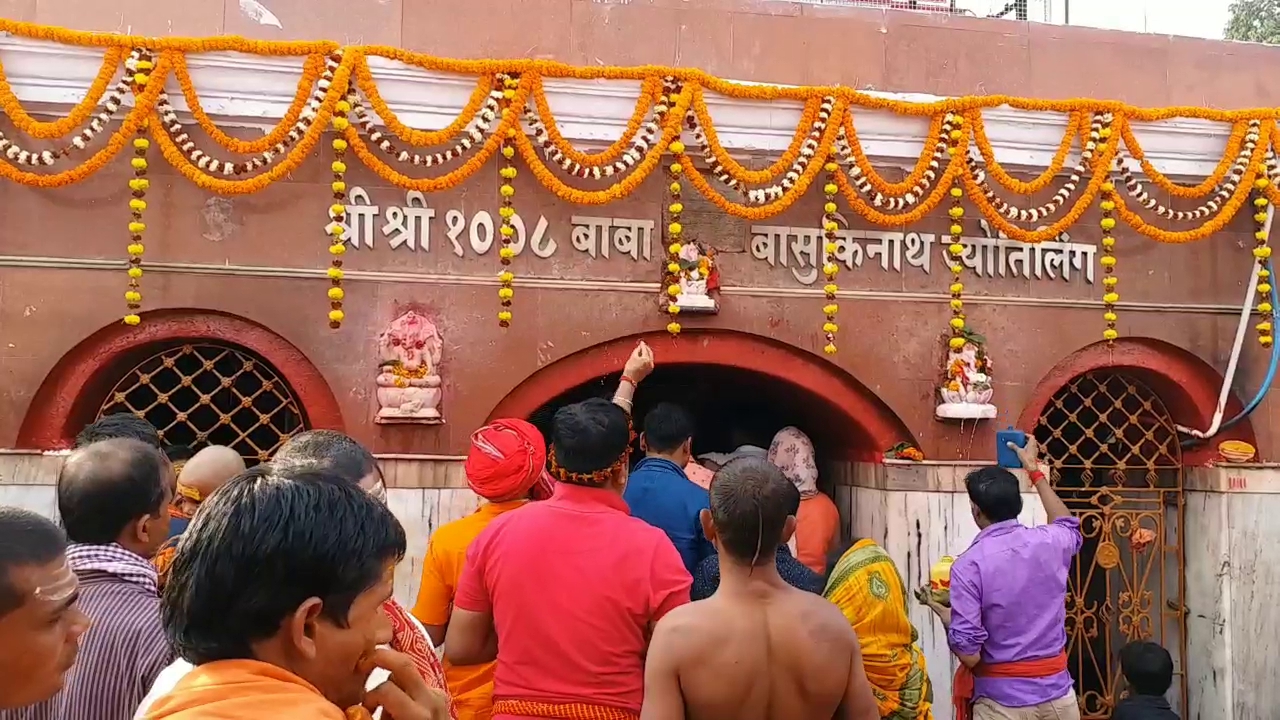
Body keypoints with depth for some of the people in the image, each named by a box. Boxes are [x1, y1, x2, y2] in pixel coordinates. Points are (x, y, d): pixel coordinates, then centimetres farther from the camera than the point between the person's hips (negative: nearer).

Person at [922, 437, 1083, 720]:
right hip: (1057, 693, 4)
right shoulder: (1050, 543, -5)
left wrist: (945, 615, 1)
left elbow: (969, 653, -18)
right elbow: (1070, 526, 23)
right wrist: (1034, 470, 30)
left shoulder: (969, 564, -17)